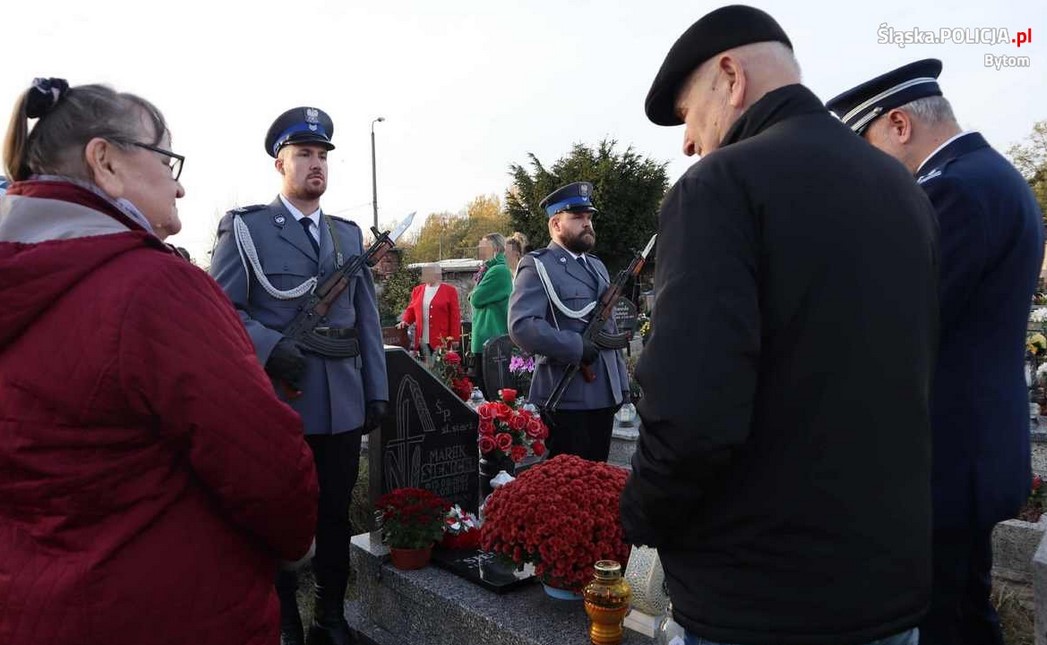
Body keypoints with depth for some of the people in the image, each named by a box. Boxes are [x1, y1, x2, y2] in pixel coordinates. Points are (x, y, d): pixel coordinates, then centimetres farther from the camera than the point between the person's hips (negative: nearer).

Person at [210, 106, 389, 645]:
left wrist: (377, 391, 7)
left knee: (336, 516, 13)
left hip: (343, 405, 4)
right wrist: (270, 347, -21)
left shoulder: (349, 234, 13)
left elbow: (367, 319, 12)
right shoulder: (244, 227, 0)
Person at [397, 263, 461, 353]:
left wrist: (455, 338, -7)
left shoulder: (449, 291, 0)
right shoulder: (417, 290, 14)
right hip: (422, 340, 4)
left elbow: (455, 316, -3)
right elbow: (411, 310, 20)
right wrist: (405, 321, -1)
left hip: (442, 340, -4)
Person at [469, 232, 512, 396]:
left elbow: (476, 299, -15)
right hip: (482, 341, 10)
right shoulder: (489, 270, 18)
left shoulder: (499, 270, -12)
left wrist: (474, 295, 3)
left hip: (492, 341, -10)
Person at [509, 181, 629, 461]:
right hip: (566, 399, -7)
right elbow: (521, 326, -21)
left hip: (604, 396, 7)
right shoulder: (538, 266, -7)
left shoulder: (597, 265, 19)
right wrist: (576, 348, -21)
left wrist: (621, 384, 16)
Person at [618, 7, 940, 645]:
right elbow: (903, 382, 13)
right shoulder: (904, 189, 7)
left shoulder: (723, 182, -18)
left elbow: (692, 416, -29)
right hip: (893, 579, 7)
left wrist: (641, 520, -9)